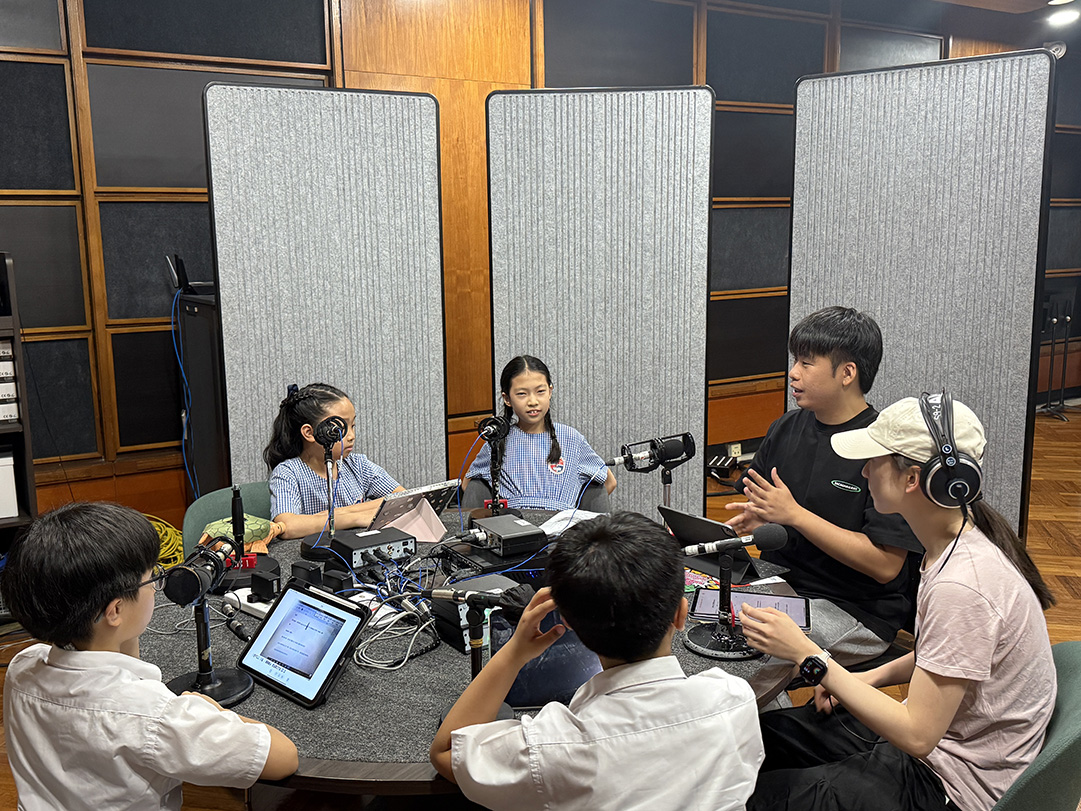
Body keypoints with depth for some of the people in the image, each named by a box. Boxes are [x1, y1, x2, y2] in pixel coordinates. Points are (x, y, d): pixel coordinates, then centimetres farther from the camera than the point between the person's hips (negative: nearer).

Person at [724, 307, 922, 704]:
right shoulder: (787, 429, 6)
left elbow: (886, 565, -18)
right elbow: (755, 504, 19)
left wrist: (793, 514, -19)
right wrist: (754, 518, -6)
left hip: (858, 612, -7)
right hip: (779, 585, 7)